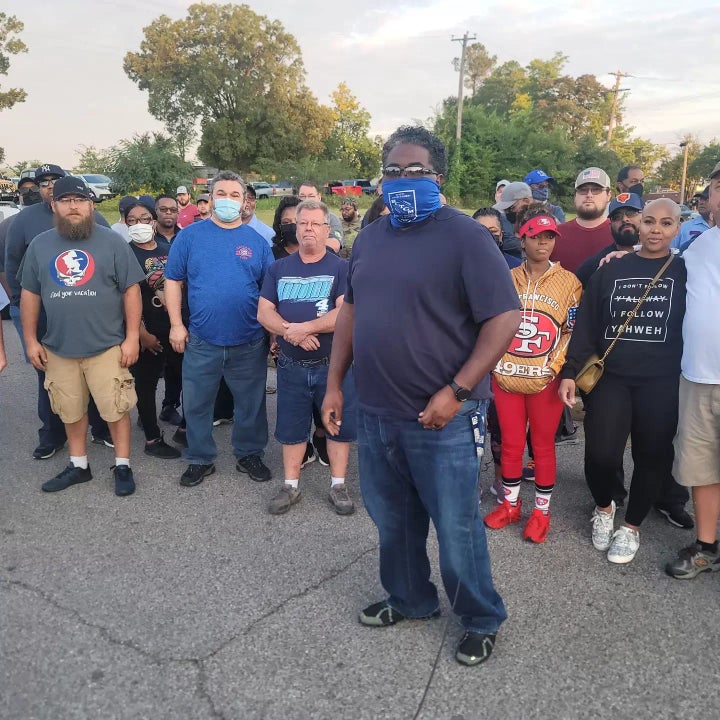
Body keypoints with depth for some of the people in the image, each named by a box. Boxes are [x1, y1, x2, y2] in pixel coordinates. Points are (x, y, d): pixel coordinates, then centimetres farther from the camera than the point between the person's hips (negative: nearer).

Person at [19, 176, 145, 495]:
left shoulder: (111, 241, -3)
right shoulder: (40, 245, 6)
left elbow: (131, 290, -4)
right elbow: (30, 294, 11)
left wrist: (132, 337, -9)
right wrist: (30, 340, 7)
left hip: (107, 347, -3)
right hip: (58, 349, 4)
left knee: (116, 409, 2)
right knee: (71, 411, 14)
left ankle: (122, 466, 18)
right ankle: (79, 466, 30)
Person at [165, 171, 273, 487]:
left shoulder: (257, 241, 5)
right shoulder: (190, 235, 2)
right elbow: (173, 280, 4)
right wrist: (176, 325, -3)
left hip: (249, 342, 1)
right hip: (201, 342, 0)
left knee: (251, 404, 12)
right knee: (196, 404, 9)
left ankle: (249, 454, 31)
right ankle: (200, 459, 27)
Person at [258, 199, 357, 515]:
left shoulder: (341, 268, -3)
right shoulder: (279, 269, 8)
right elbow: (264, 312, 1)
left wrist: (305, 327, -22)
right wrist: (290, 332, -17)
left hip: (333, 364, -3)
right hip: (292, 366, 3)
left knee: (339, 425, 6)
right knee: (291, 427, 11)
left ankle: (338, 486, 20)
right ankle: (291, 485, 25)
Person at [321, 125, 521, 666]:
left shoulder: (465, 236, -11)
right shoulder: (370, 237, 10)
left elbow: (505, 318, -15)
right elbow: (351, 310, 17)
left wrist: (456, 392, -20)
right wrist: (335, 384, 12)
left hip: (441, 418, -6)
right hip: (374, 413, 6)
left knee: (456, 530, 6)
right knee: (392, 521, 20)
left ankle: (482, 619, 30)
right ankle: (410, 599, 43)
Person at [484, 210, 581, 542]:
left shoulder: (568, 281, -1)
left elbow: (573, 331, -1)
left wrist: (555, 367, -12)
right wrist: (494, 364, 1)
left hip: (546, 380, -2)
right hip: (506, 378, 2)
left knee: (543, 446, 8)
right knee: (511, 444, 12)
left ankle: (541, 512, 22)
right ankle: (510, 504, 29)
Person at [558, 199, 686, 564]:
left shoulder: (685, 272, 2)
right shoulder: (611, 270, 5)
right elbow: (586, 325, 4)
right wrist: (570, 371, -1)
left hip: (661, 383, 0)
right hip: (611, 377, 0)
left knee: (651, 455, 6)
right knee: (600, 453, -7)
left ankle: (631, 527, 29)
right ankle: (603, 508, 25)